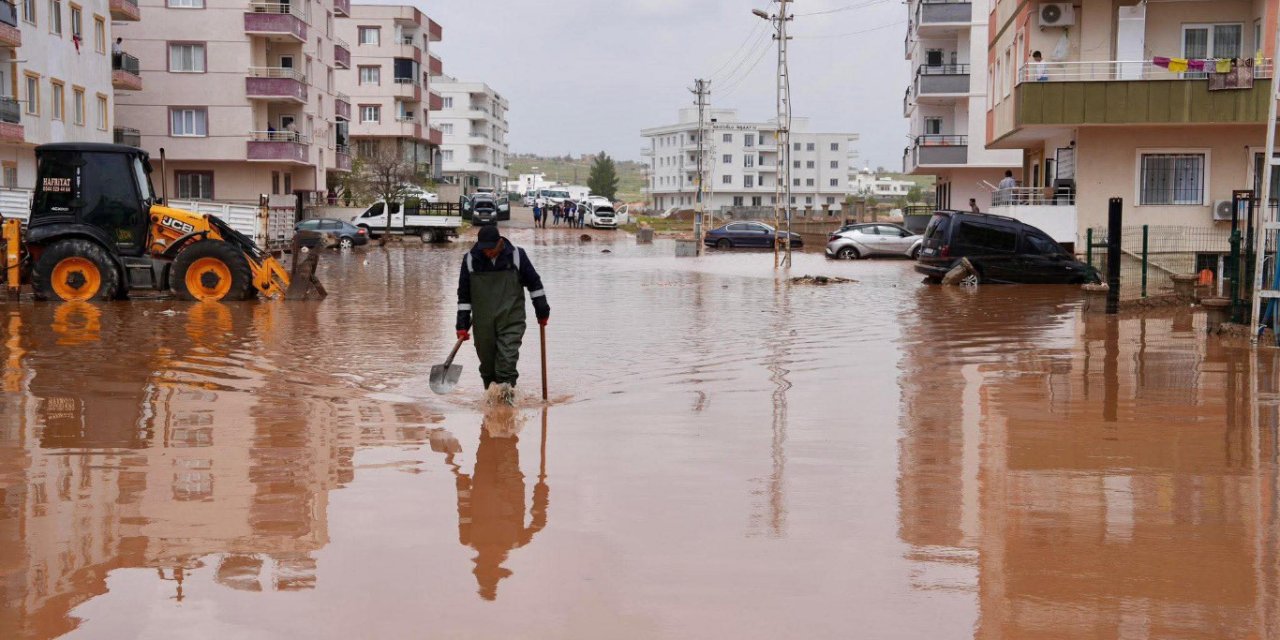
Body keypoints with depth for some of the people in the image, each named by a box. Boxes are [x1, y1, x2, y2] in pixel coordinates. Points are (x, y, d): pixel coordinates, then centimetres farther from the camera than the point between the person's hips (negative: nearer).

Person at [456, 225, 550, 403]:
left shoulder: (516, 255, -4)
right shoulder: (470, 259, -1)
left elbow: (534, 282, 8)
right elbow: (464, 294, 6)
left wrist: (542, 310, 10)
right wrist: (462, 323, 4)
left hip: (511, 318, -2)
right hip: (483, 320, 2)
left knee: (508, 353, -13)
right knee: (486, 355, 7)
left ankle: (506, 384, -13)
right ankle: (491, 387, 22)